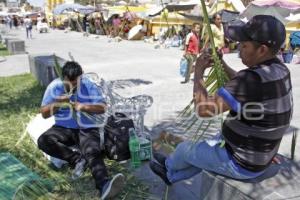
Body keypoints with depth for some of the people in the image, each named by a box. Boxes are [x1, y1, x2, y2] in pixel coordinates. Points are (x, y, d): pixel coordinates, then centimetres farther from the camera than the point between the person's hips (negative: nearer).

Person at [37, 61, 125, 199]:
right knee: (43, 141, -26)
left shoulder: (89, 86, -3)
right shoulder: (54, 87, 0)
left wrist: (83, 106, -20)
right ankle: (78, 159, -25)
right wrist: (57, 103, -17)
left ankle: (104, 185, -54)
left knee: (93, 152, -31)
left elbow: (102, 108, -5)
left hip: (87, 129, -2)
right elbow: (44, 114, 2)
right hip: (64, 128, 3)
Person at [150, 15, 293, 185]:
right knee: (203, 149, 27)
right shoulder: (279, 69, -5)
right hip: (257, 154, 8)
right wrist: (223, 66, 5)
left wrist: (198, 72, -18)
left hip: (240, 164, -8)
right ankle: (171, 175, 50)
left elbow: (203, 109, -33)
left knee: (186, 148, 15)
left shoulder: (253, 79, -36)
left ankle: (170, 165, 49)